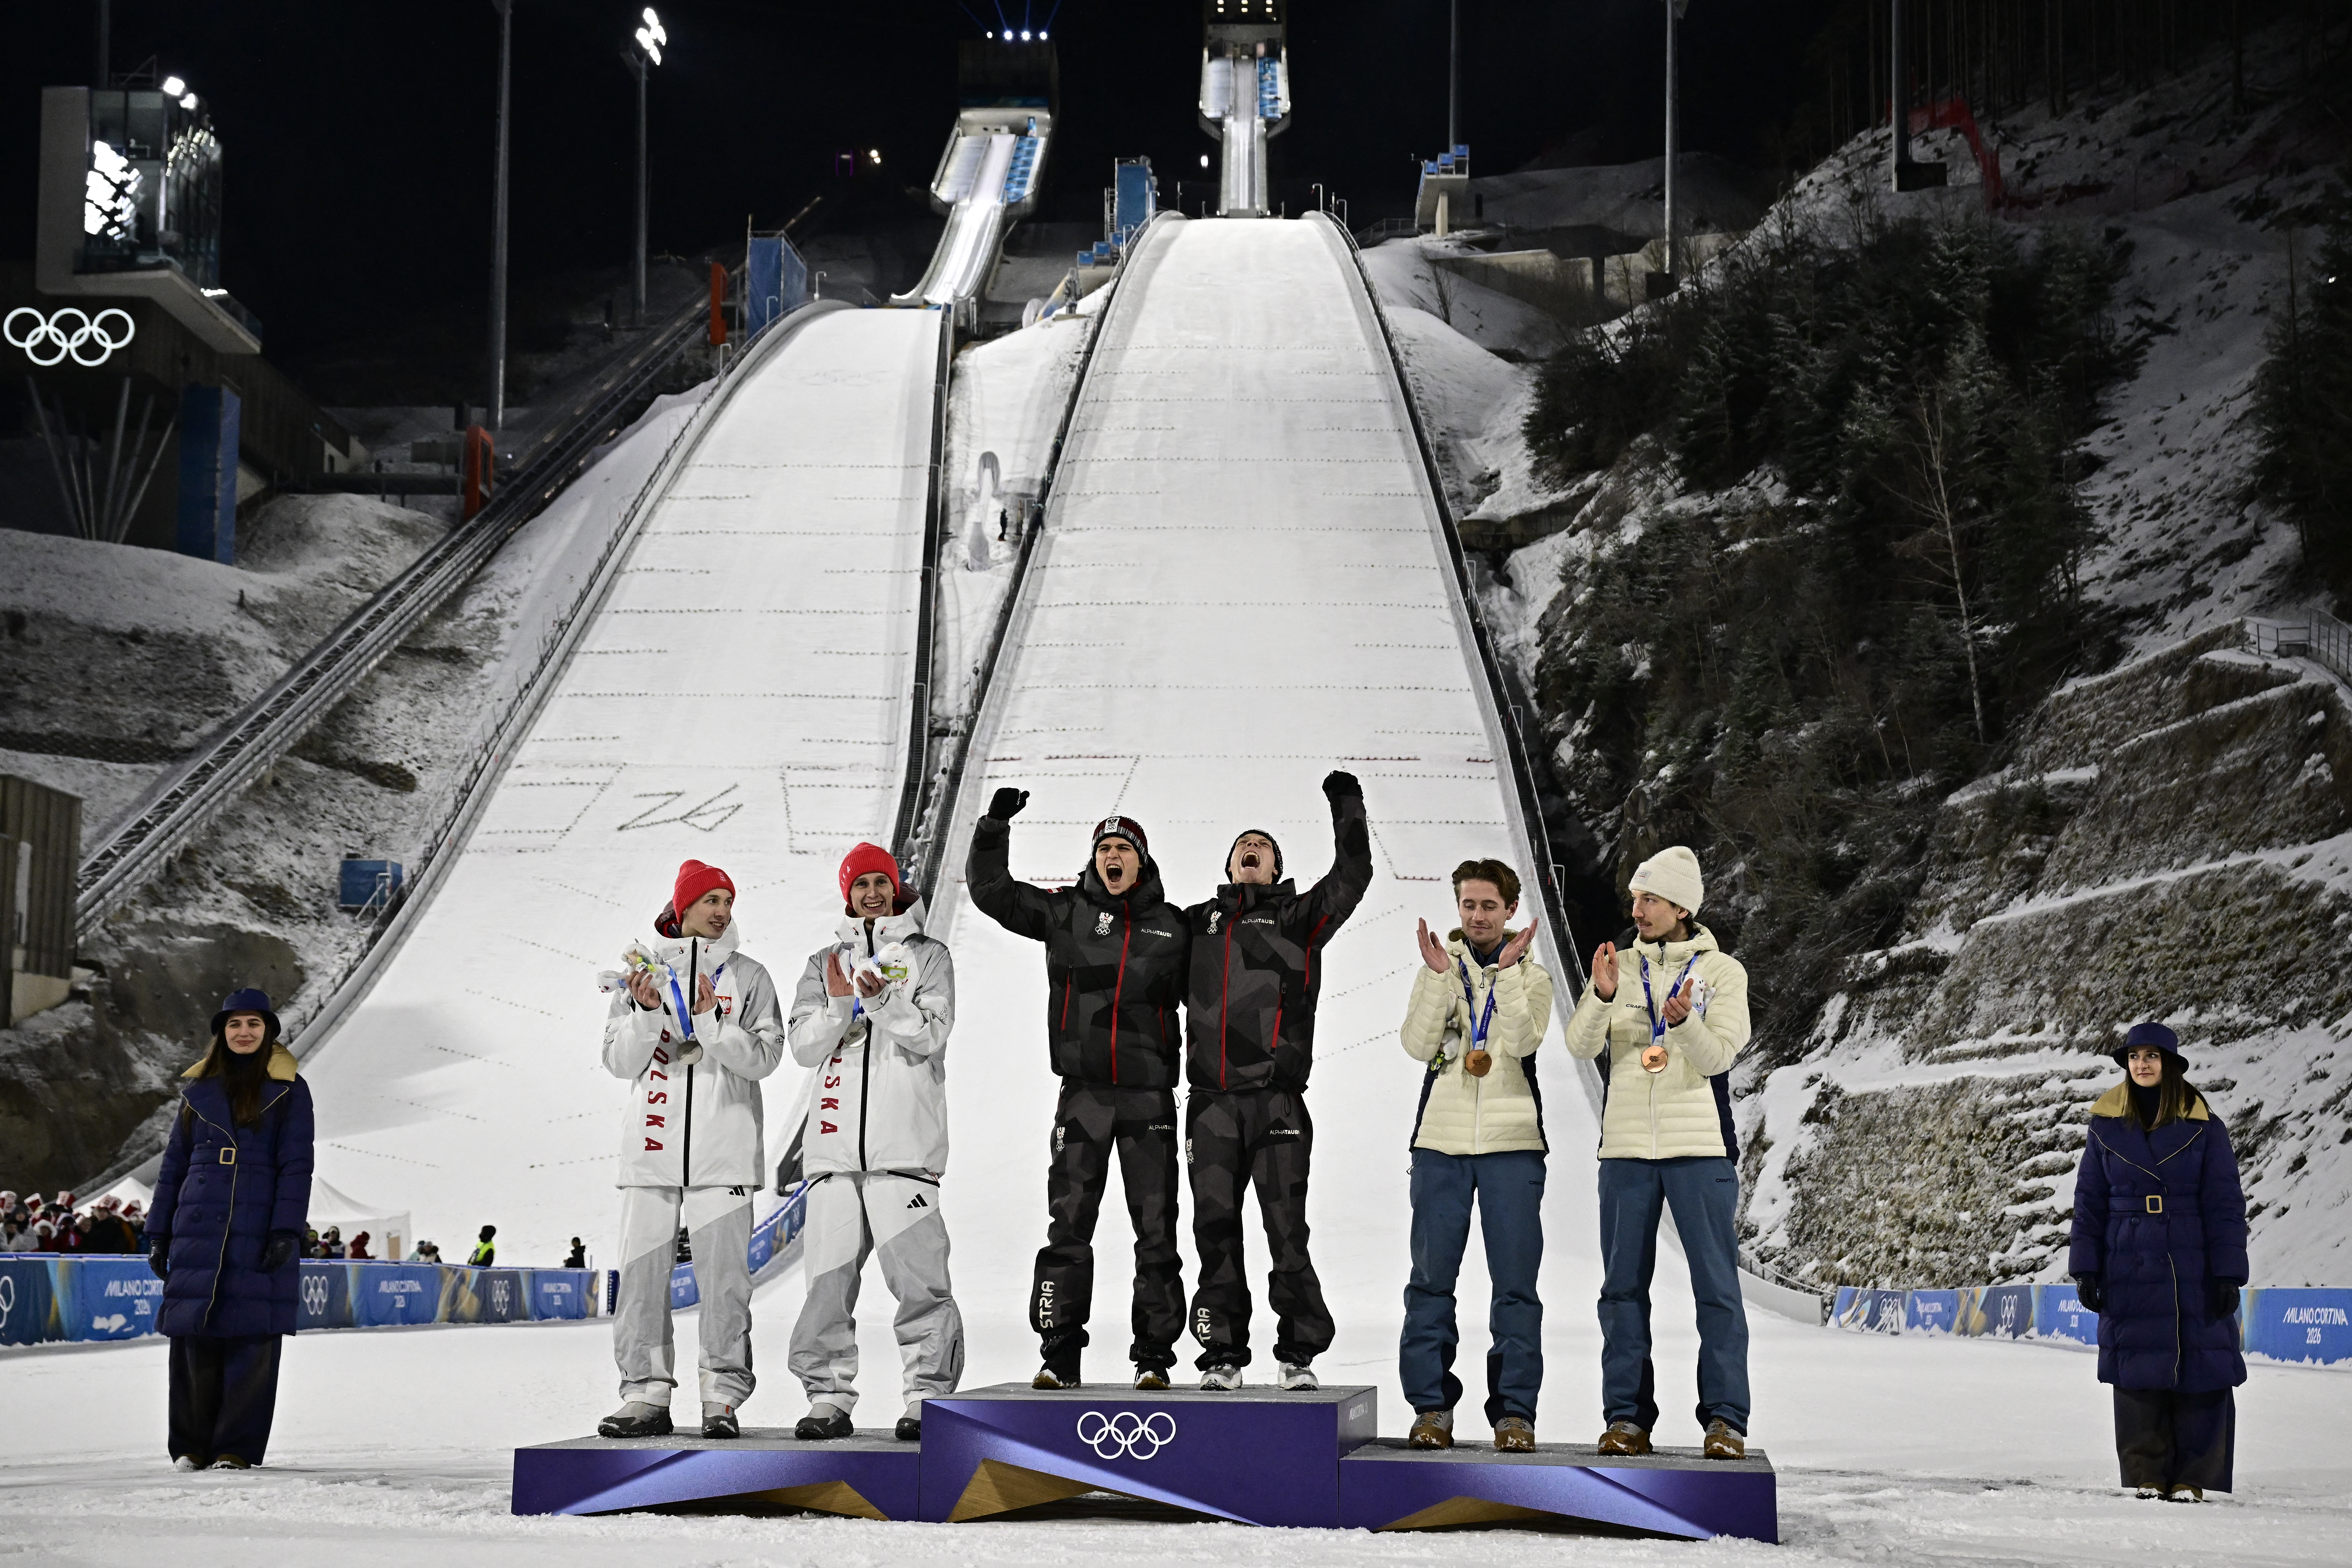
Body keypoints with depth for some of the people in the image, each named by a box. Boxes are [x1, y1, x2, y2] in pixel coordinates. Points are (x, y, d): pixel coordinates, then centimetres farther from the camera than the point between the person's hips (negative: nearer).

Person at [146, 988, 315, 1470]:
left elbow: (296, 1167, -1)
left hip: (258, 1236, -2)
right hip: (199, 1231, 2)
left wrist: (286, 1231, -11)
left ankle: (237, 1448, 1)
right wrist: (159, 1235, 10)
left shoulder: (288, 1091, 5)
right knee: (194, 1340, 0)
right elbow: (174, 1165, 15)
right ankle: (191, 1445, 10)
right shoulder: (199, 1090, 13)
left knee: (251, 1340, -4)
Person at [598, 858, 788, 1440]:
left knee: (724, 1276, -5)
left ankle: (724, 1396, 0)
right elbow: (619, 1061, 6)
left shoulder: (748, 976, 8)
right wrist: (647, 1012, -11)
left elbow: (764, 1058, -1)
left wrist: (712, 1021, -14)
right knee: (642, 1273, -1)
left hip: (723, 1148, -1)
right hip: (655, 1145, 2)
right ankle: (646, 1393, 6)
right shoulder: (643, 968, 11)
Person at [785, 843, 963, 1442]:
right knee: (828, 1275, 1)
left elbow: (931, 1036, -2)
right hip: (836, 1143, 3)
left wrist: (881, 999, -17)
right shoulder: (825, 962, 19)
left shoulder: (927, 956, 11)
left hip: (904, 1142, -3)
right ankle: (829, 1395, 7)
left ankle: (928, 1396, -5)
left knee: (917, 1273, -9)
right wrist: (839, 1003, -9)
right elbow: (805, 1048, 9)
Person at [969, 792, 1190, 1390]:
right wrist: (996, 825, -7)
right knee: (1068, 1226, -2)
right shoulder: (1065, 913, 7)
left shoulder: (1173, 927, 9)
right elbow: (992, 891, 5)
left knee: (1156, 1229, 2)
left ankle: (1154, 1355, 8)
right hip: (1082, 1091, 0)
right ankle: (1059, 1354, 2)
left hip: (1150, 1094, 0)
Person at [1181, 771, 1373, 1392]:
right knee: (1215, 1230, 3)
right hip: (1210, 1102, 3)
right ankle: (1223, 1352, 9)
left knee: (1286, 1228, -5)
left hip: (1276, 1100, -3)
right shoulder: (1196, 923, 20)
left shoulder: (1298, 918, 11)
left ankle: (1299, 1353, 2)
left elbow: (1352, 877, 1)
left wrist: (1347, 808, 0)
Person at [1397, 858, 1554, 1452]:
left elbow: (1523, 1040, -11)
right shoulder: (1438, 969, 11)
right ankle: (1431, 1407, 7)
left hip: (1512, 1143, -1)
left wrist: (1506, 971, -17)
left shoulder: (1532, 975, 8)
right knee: (1432, 1279, 1)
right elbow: (1419, 1045, -4)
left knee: (1515, 1283, -3)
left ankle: (1515, 1411, 1)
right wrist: (1439, 976, -14)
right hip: (1440, 1140, 1)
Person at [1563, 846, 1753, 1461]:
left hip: (1700, 1147, -3)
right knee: (1624, 1287, 5)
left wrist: (1683, 1022, -29)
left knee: (1717, 1285, -3)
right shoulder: (1618, 965, 9)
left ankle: (1725, 1418, 0)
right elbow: (1581, 1045, -3)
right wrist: (1603, 997, -21)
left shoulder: (1722, 971, 2)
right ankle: (1627, 1416, 10)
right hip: (1626, 1147, 3)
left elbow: (1717, 1056, -9)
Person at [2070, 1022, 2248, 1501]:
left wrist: (2228, 1274, -6)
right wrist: (2085, 1269, 3)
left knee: (2199, 1373, -3)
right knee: (2137, 1374, 1)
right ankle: (2147, 1475, 10)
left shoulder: (2204, 1128, -1)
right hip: (2130, 1274, 2)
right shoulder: (2107, 1126, 5)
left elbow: (2225, 1206, 0)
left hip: (2193, 1274, -2)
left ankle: (2192, 1479, 5)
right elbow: (2089, 1203, 9)